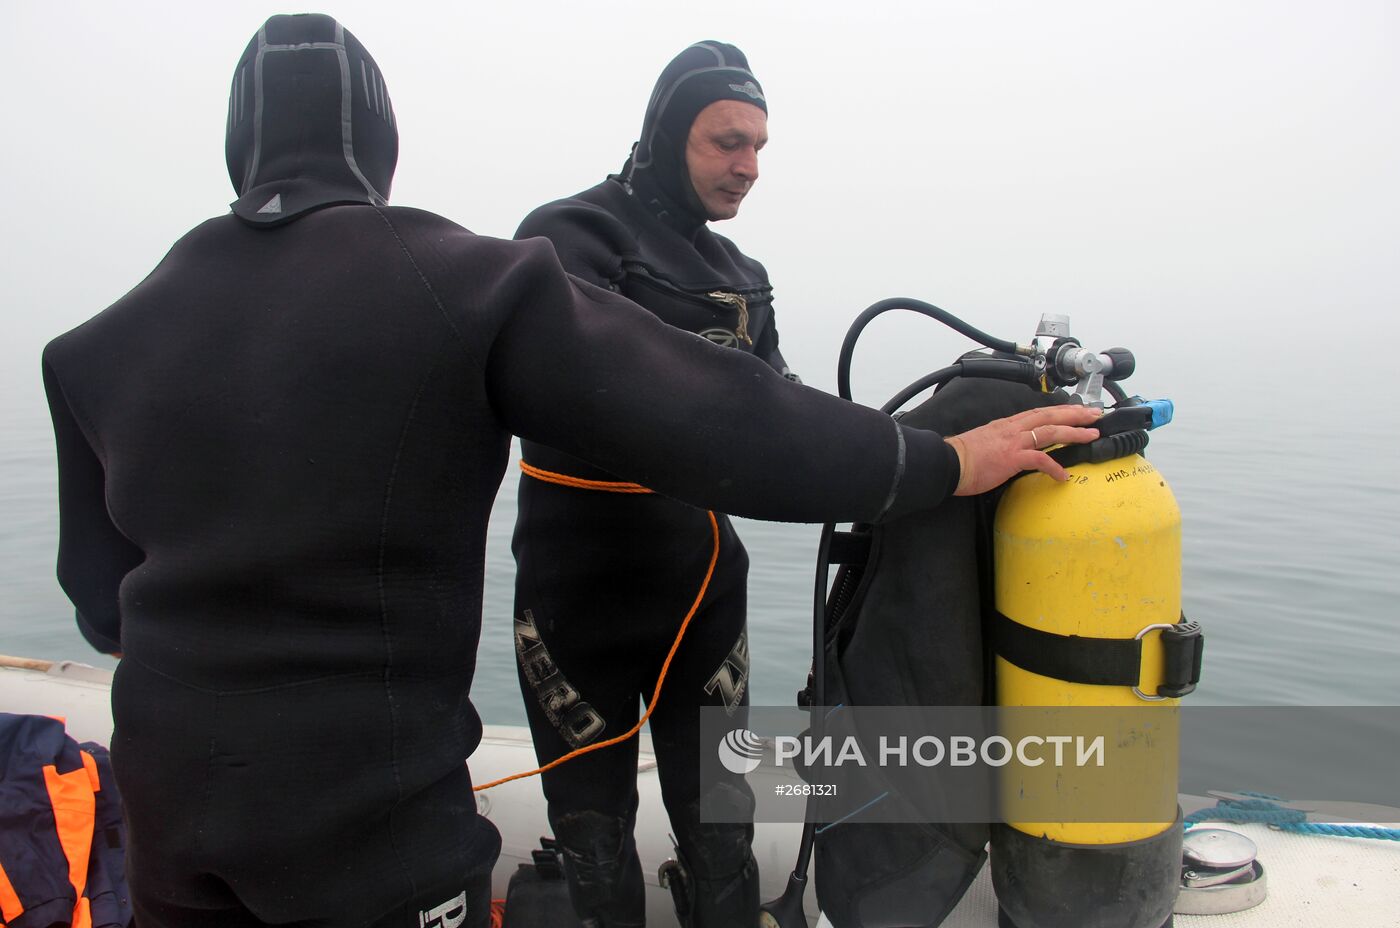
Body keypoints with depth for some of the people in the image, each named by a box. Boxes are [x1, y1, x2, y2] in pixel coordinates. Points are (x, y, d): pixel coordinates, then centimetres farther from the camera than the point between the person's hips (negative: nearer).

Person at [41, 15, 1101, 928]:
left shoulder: (111, 335, 0)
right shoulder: (467, 286, -17)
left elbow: (102, 597, 7)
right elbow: (718, 424, -20)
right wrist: (943, 462, -9)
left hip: (165, 795, 6)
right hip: (370, 813, -5)